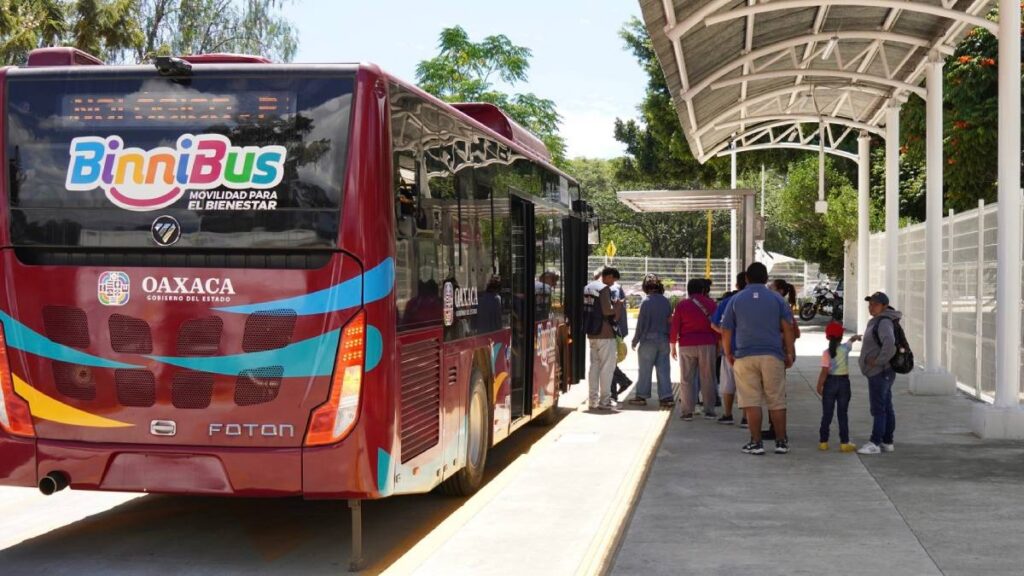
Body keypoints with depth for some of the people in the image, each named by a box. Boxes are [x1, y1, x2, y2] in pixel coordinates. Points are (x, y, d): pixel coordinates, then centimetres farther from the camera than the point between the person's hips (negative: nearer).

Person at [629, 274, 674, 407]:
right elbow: (670, 320, 9)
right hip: (664, 339, 5)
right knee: (663, 369, 6)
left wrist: (635, 340, -1)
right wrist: (669, 337, 17)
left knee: (645, 370, 4)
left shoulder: (646, 301, -10)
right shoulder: (666, 301, 5)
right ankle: (666, 397, 2)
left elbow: (641, 323, -9)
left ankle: (642, 396, 10)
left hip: (649, 339, -4)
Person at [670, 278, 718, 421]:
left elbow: (675, 327, 0)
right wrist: (717, 344, 12)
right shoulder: (711, 304, 3)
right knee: (708, 379, 6)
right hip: (707, 345, 1)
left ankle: (687, 411, -1)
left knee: (686, 379, 3)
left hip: (687, 345, -1)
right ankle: (709, 411, 5)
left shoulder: (681, 305, 0)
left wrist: (673, 346, 9)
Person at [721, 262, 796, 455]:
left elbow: (726, 331, 7)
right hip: (772, 356, 0)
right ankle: (781, 442, 8)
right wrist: (790, 353, 7)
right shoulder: (777, 299, 7)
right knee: (776, 401, 6)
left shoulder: (736, 300, 7)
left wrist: (728, 354, 18)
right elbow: (787, 328, 2)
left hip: (745, 356, 0)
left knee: (751, 402, 1)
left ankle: (756, 443, 0)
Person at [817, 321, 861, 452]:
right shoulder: (845, 348, -3)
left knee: (827, 414, 7)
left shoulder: (826, 353, -12)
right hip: (844, 382, 1)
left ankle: (823, 442, 11)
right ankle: (844, 443, 4)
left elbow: (824, 372, -15)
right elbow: (852, 339, 21)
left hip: (830, 382, -1)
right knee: (842, 414, 5)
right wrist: (857, 336, 43)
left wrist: (819, 386, -6)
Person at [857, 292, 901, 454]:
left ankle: (874, 443, -8)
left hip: (879, 372, -11)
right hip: (880, 372, 11)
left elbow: (889, 343, -33)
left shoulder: (884, 322, -17)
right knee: (886, 408, 13)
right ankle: (887, 442, 18)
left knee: (878, 409, -8)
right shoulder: (876, 321, 16)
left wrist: (879, 361, -24)